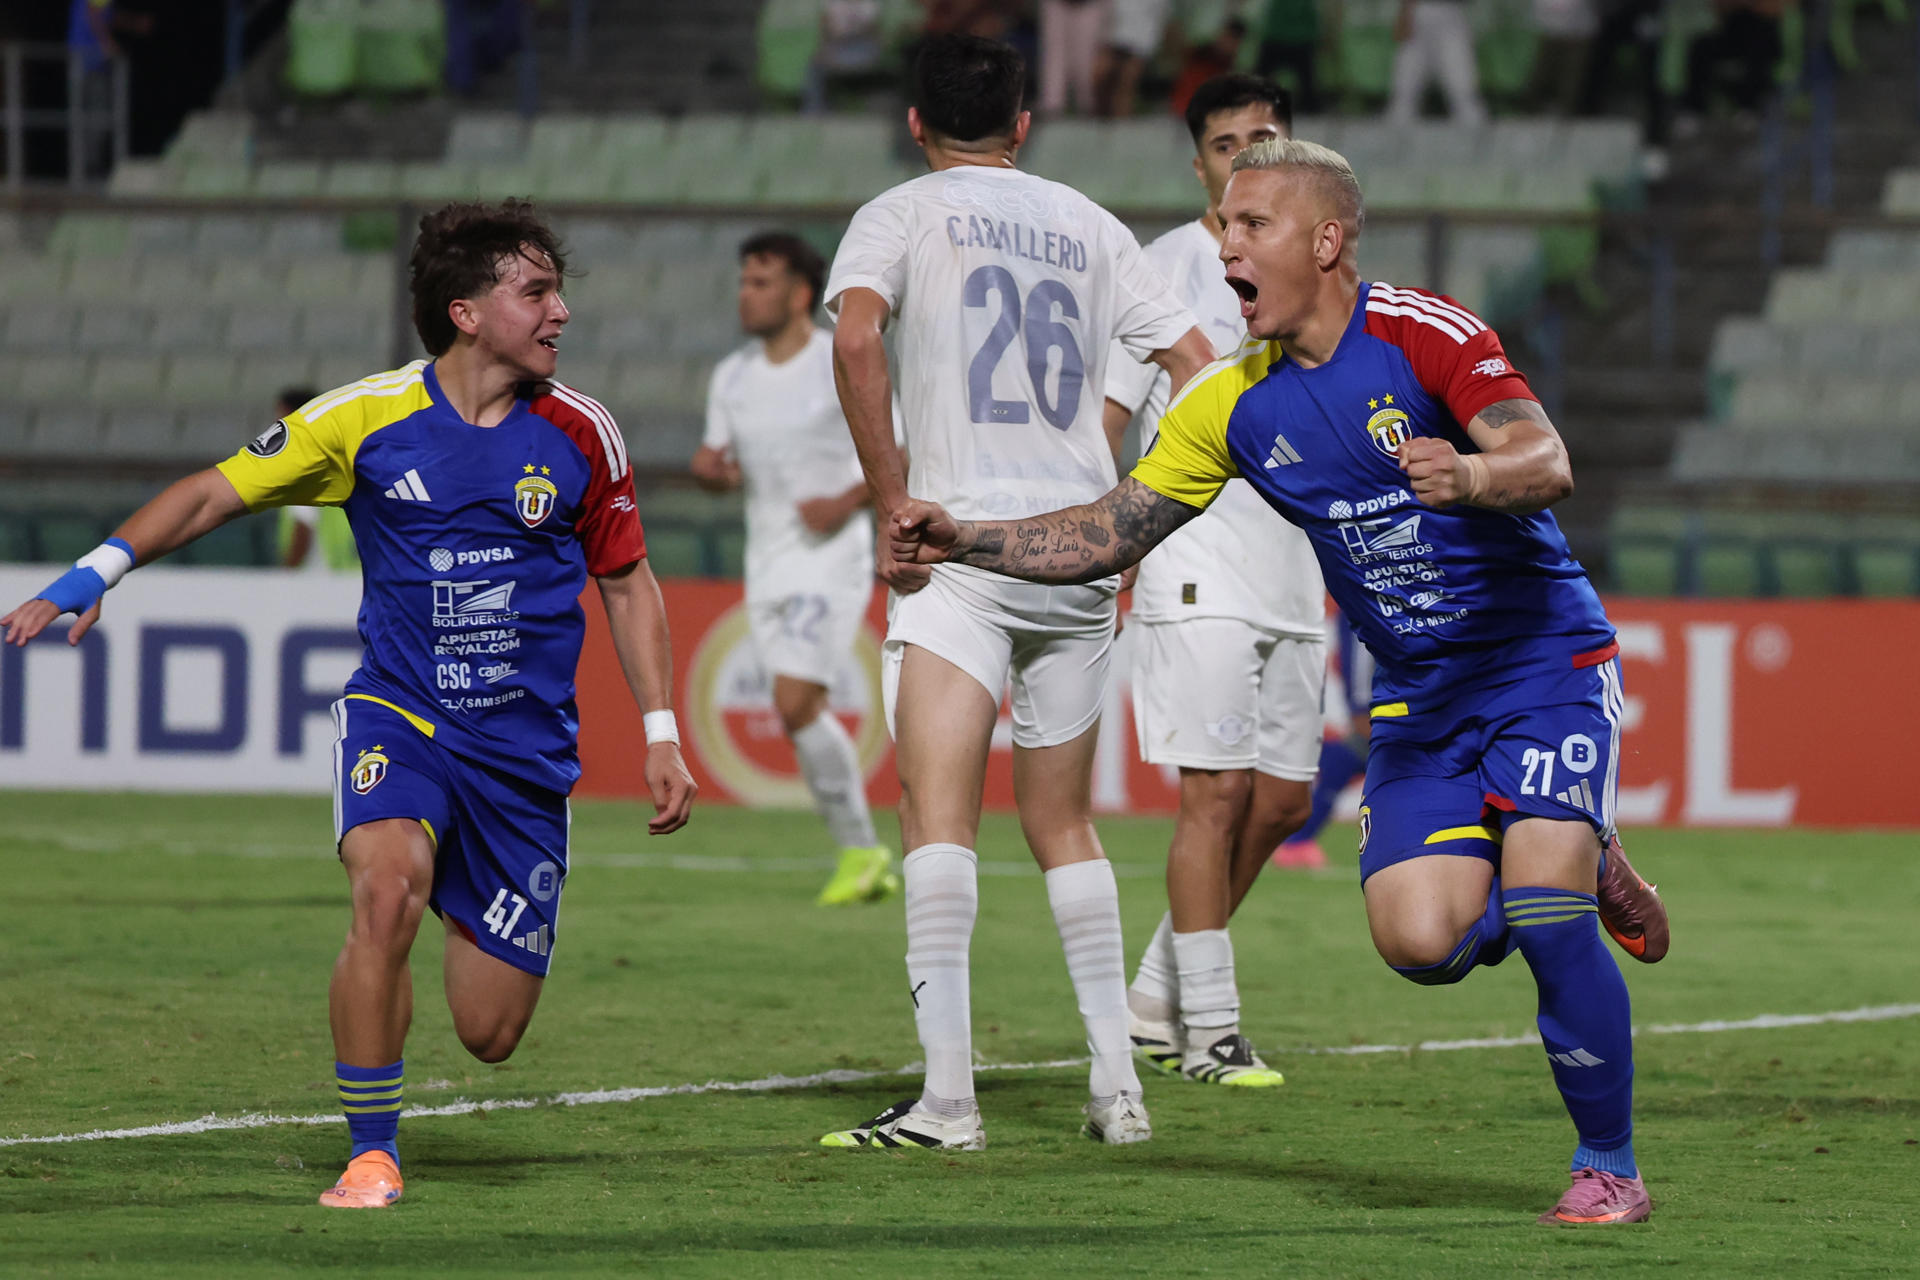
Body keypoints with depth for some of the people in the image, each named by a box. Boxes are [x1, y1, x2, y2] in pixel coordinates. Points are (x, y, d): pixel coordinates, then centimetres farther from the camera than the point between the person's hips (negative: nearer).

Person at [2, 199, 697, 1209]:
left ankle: (468, 925, 38)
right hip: (396, 713, -2)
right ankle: (372, 1154, -14)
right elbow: (215, 492, -2)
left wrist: (661, 737, 6)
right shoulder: (366, 417, -8)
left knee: (489, 1036, -1)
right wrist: (90, 576, -14)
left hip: (525, 744, 2)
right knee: (387, 892, -33)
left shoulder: (579, 434, -2)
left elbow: (626, 583, 11)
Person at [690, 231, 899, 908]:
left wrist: (848, 501, -19)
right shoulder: (731, 377, 9)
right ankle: (866, 859, 13)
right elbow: (721, 468, 19)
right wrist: (709, 466, -4)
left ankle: (859, 847, -5)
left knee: (795, 704, -18)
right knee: (801, 712, 4)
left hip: (832, 555, -7)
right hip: (767, 565, 7)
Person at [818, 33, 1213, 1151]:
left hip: (963, 540, -5)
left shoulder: (899, 216, 4)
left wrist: (892, 502, -11)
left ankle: (948, 1097, -23)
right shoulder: (1091, 227, 16)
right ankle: (1118, 1085, 14)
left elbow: (855, 335, -15)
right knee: (1063, 825, 17)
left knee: (938, 815, -11)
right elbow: (1198, 367, 14)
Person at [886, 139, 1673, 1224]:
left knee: (1542, 909, -22)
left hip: (1546, 661, -5)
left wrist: (1467, 478, -48)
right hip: (1419, 702, 5)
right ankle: (1584, 873, 17)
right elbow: (1107, 535, 8)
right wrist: (963, 541, -5)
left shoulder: (1425, 334, -14)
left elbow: (1549, 465, -27)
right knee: (1419, 940, -16)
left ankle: (1611, 1165, -3)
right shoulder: (1235, 407, 3)